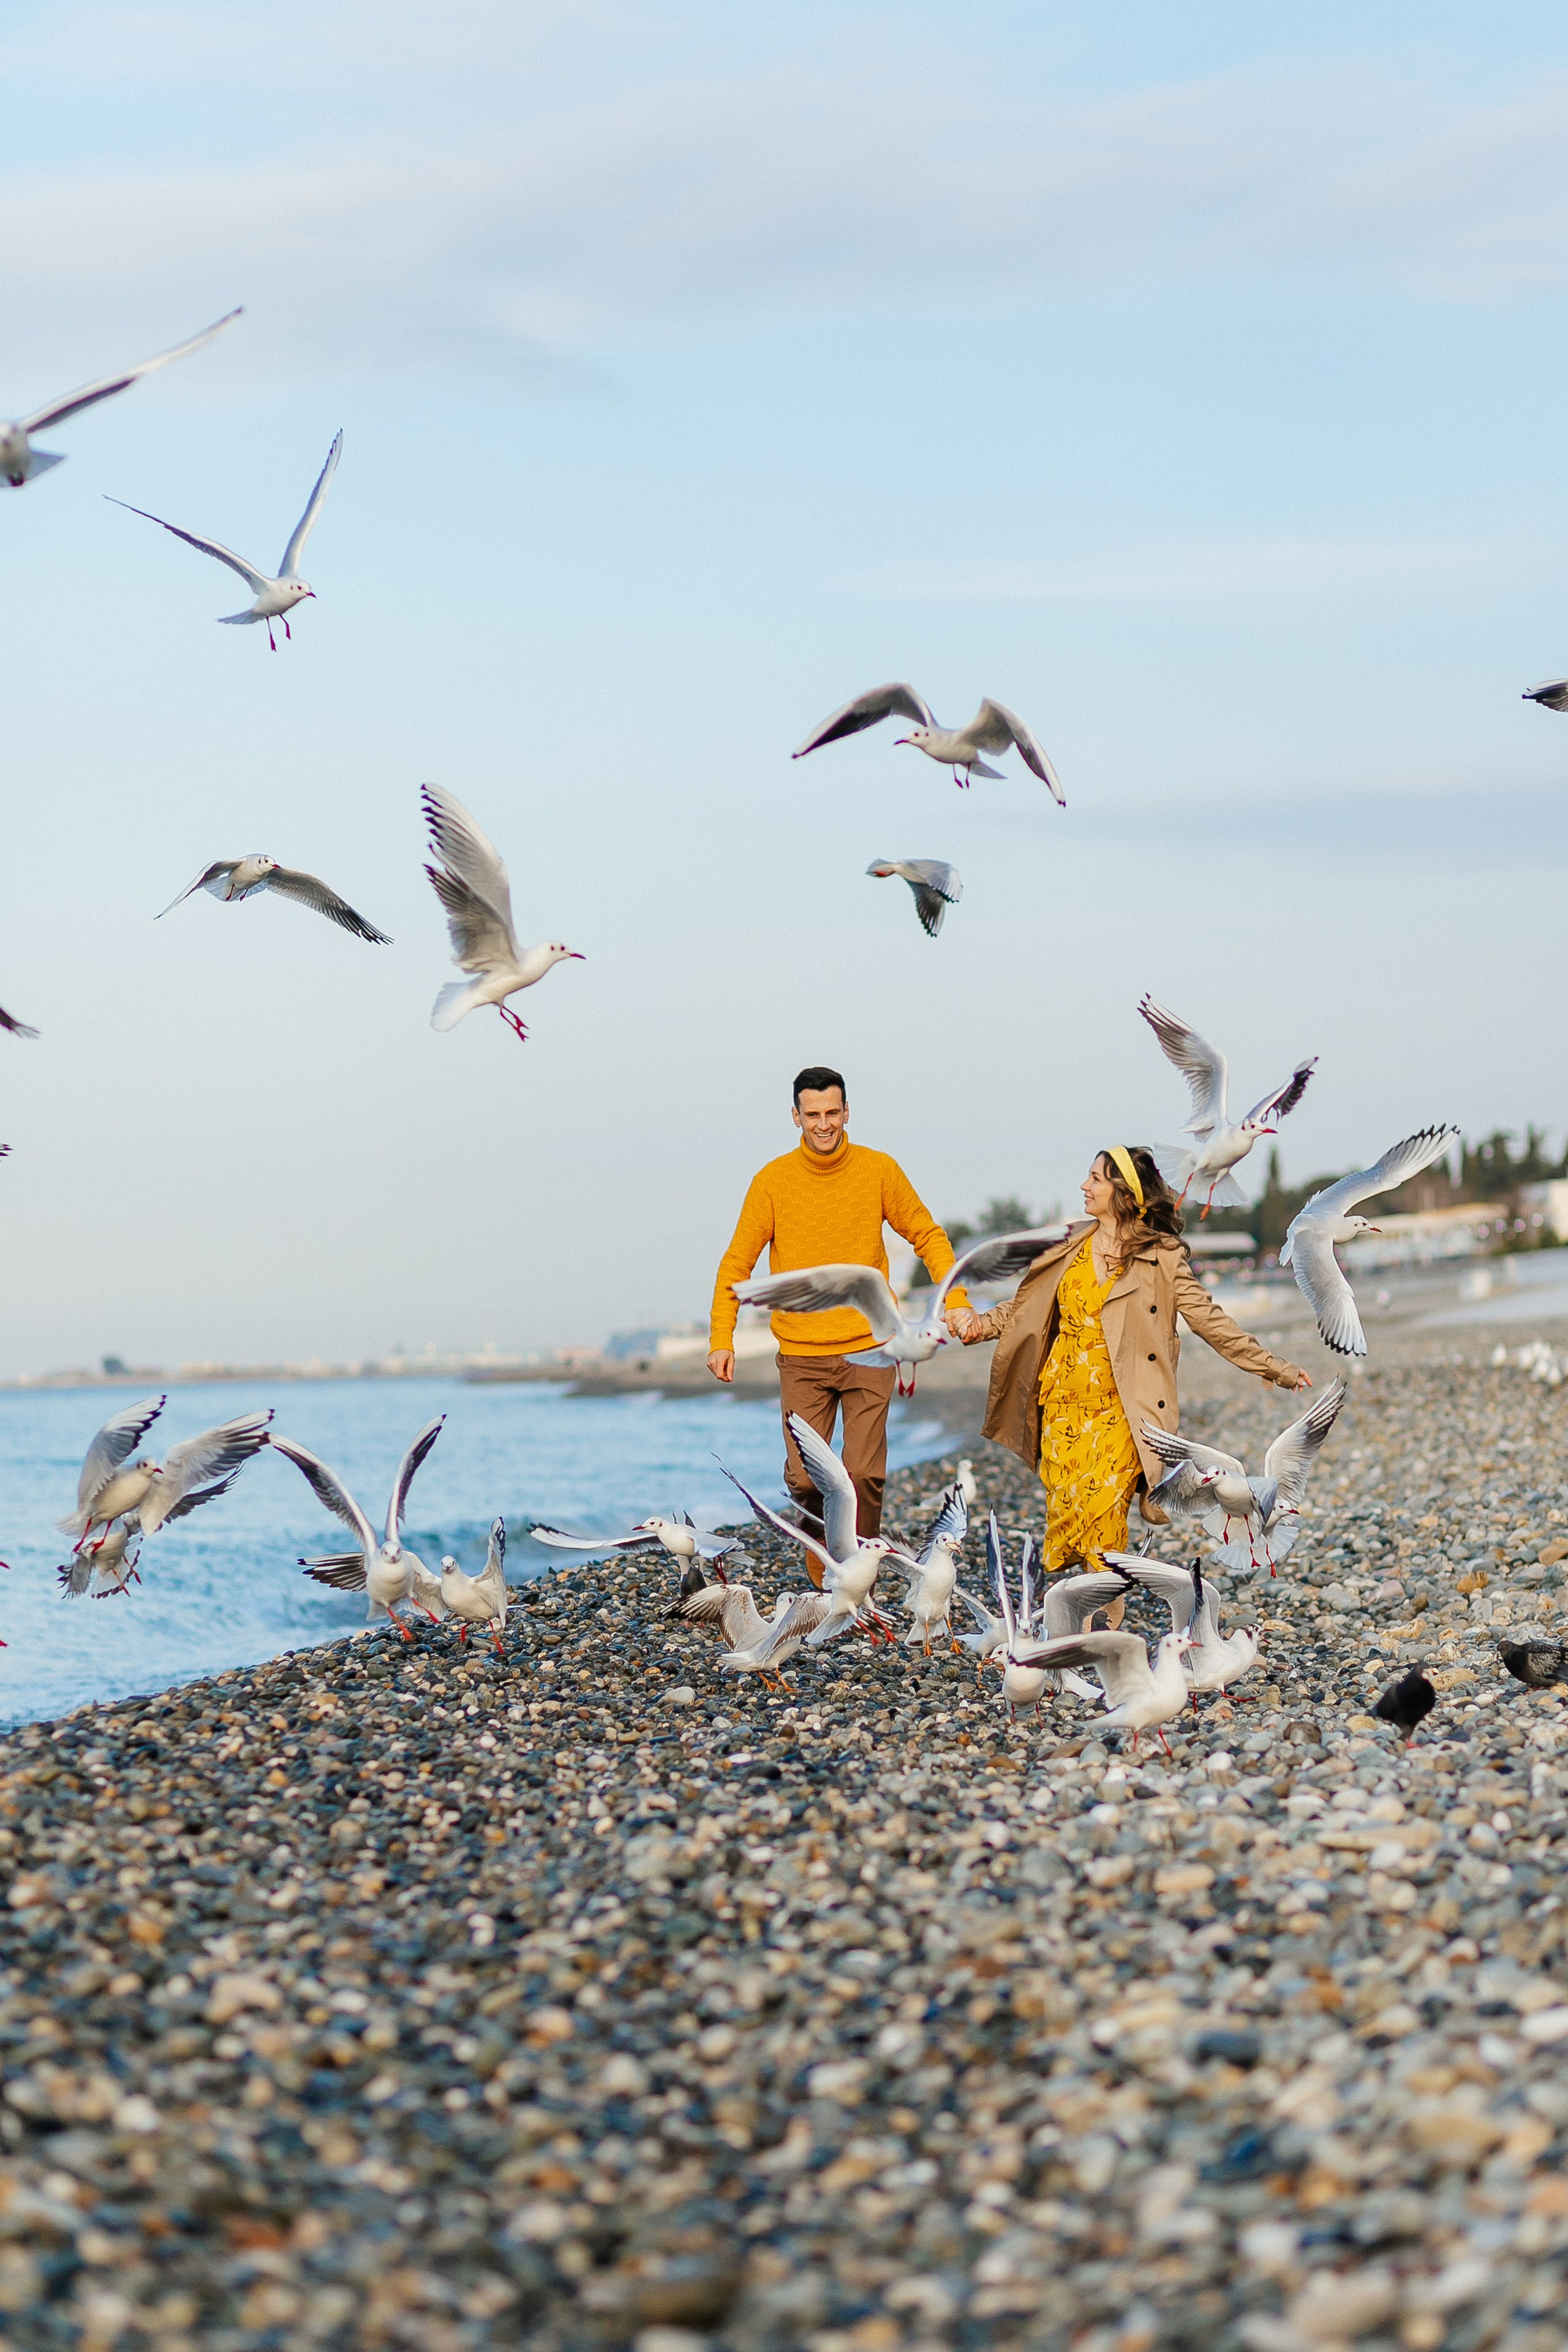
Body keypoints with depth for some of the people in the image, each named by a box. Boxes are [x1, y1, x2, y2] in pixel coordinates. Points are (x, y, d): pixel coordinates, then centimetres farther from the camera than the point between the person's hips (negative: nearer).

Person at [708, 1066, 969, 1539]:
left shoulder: (879, 1171, 0)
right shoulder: (773, 1180, -1)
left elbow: (928, 1236, 8)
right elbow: (736, 1263, 3)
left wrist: (956, 1301, -4)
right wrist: (721, 1339, -6)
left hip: (868, 1350, 0)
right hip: (801, 1357, 0)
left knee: (865, 1473, -8)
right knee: (804, 1477, -2)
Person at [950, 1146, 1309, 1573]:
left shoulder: (1162, 1257, -3)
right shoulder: (1070, 1245, 9)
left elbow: (1208, 1320, -2)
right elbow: (1023, 1308, 16)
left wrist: (1274, 1369, -6)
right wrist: (981, 1324, -1)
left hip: (1120, 1409, -4)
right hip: (1063, 1404, 4)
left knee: (1102, 1511, -15)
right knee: (1062, 1509, -1)